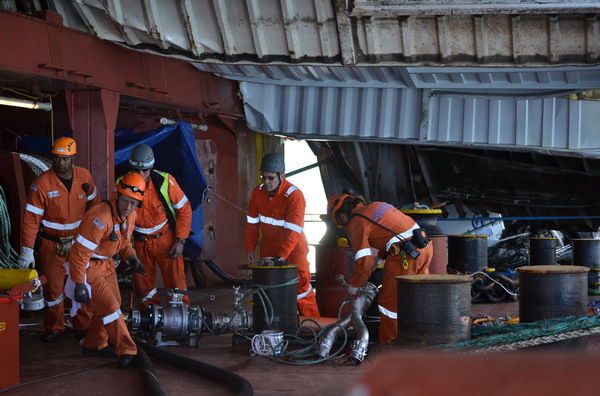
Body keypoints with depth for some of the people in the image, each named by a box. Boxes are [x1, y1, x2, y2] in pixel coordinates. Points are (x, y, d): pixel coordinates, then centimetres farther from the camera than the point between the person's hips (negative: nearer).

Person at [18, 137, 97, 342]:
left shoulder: (84, 177, -7)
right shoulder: (42, 183, -19)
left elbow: (94, 205, 8)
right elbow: (31, 218, -18)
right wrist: (27, 249, -23)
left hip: (79, 241, 3)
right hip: (51, 244, -3)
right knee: (53, 287, 4)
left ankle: (83, 326, 25)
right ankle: (54, 329, 21)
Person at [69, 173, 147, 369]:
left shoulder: (130, 214, -6)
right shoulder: (100, 218, -33)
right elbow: (80, 252, -30)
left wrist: (131, 256, -3)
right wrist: (79, 284, -27)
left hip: (106, 263, 9)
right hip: (88, 266, -9)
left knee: (112, 303, 18)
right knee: (109, 307, -12)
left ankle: (94, 345, 36)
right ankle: (126, 351, -4)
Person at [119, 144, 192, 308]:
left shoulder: (165, 181, -19)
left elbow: (184, 210, -7)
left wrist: (181, 240, -9)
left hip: (166, 239, -2)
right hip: (139, 242, 2)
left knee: (175, 282, -2)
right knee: (142, 286, 8)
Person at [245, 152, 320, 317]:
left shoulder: (294, 195, -21)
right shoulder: (258, 192, -2)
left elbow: (293, 231, -25)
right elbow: (252, 223, 7)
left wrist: (280, 257, -30)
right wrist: (250, 248, 2)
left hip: (293, 249, -5)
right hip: (268, 248, 5)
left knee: (301, 287, -7)